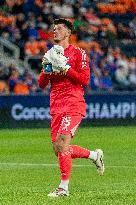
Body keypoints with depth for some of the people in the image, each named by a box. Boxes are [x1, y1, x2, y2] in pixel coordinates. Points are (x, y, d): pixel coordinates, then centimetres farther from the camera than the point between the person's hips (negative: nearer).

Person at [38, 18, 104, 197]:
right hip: (56, 107, 7)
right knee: (59, 149, 5)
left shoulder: (78, 53, -1)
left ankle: (64, 187, -13)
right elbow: (42, 84, 17)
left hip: (73, 105, -7)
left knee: (61, 143, -19)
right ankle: (94, 155, 27)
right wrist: (46, 71, -3)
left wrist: (66, 70, -15)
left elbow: (85, 79, -8)